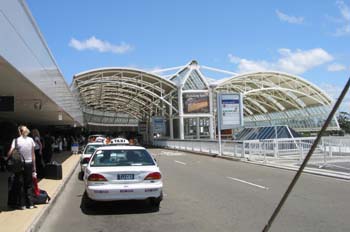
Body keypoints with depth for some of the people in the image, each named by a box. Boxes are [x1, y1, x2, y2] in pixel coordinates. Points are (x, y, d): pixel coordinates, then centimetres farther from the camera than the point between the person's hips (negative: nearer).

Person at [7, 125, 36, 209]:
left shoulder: (16, 140, -7)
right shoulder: (31, 140, 0)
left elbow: (10, 153, -17)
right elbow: (33, 155, 2)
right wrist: (34, 167, 7)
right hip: (29, 164, 2)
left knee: (21, 184, 8)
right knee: (29, 185, 11)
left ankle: (22, 204, 11)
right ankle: (30, 204, 13)